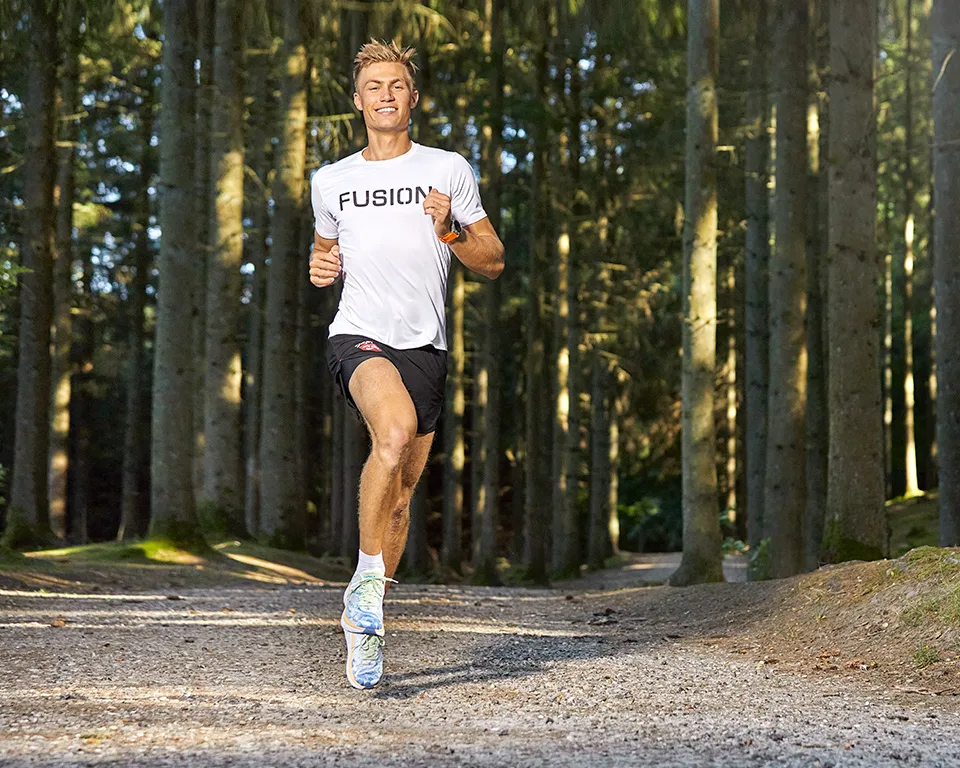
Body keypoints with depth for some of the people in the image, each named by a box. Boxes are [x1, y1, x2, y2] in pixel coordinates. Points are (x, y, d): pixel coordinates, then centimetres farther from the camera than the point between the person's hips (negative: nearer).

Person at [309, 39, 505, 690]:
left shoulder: (449, 170, 7)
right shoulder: (331, 181, 13)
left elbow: (493, 264, 8)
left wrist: (451, 230, -11)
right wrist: (322, 267, 6)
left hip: (424, 346, 2)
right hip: (357, 337, -1)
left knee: (401, 497, 6)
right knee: (396, 429, -33)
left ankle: (363, 620, 23)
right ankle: (368, 577, -22)